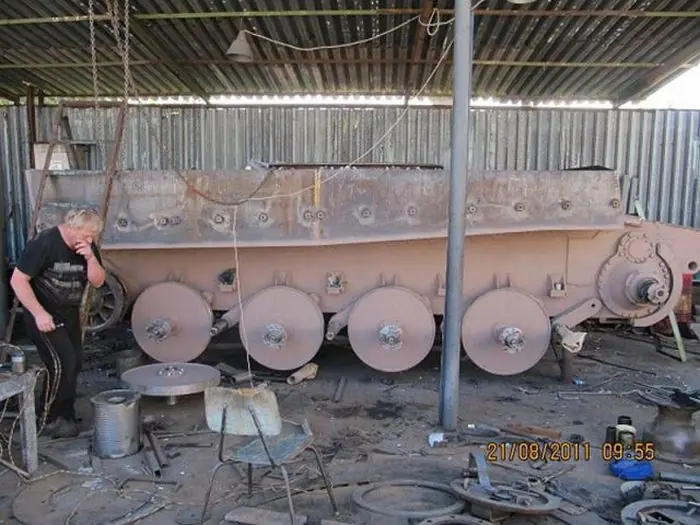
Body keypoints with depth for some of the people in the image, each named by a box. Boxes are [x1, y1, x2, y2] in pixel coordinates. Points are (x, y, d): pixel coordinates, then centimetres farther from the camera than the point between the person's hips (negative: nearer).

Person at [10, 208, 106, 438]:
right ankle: (51, 418, 4)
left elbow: (97, 281, -3)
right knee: (62, 362, -14)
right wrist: (39, 313, -23)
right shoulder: (44, 243, -20)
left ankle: (65, 414, 25)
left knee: (74, 363, 8)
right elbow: (17, 280, -19)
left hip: (70, 314, 7)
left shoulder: (87, 247, -1)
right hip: (43, 314, -7)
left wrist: (90, 257, -21)